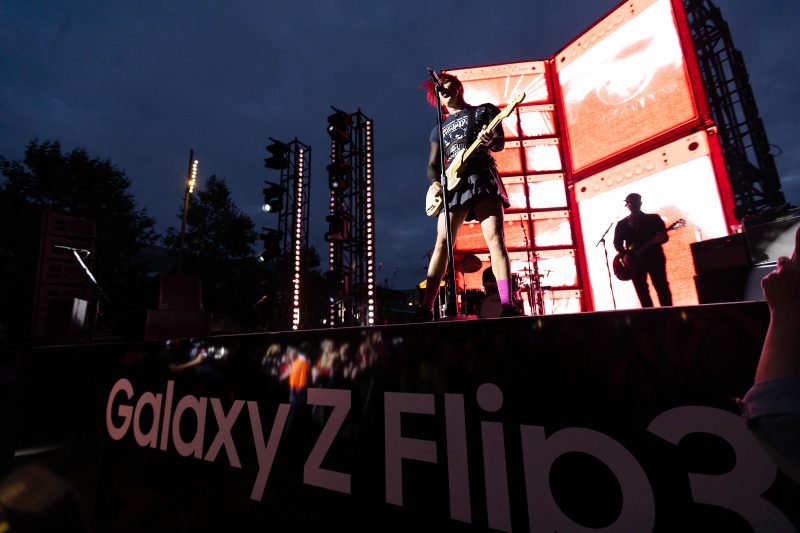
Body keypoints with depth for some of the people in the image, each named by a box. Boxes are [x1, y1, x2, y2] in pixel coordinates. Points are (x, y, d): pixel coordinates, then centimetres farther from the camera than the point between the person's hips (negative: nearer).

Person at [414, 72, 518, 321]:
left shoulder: (484, 110, 20)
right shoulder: (440, 129, 28)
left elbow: (500, 142, 7)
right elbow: (433, 165, 21)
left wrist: (488, 140, -18)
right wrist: (435, 182, -2)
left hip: (483, 178, -2)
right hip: (453, 185, 2)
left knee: (495, 238, -15)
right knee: (442, 243, -10)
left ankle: (507, 305, -17)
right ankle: (426, 307, -12)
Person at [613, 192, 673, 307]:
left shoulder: (654, 218, 9)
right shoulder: (622, 224, 9)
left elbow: (665, 236, 4)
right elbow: (617, 243, 6)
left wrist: (660, 239, -20)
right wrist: (625, 254, -10)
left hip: (655, 258, -1)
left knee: (662, 287, -5)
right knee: (641, 291, 2)